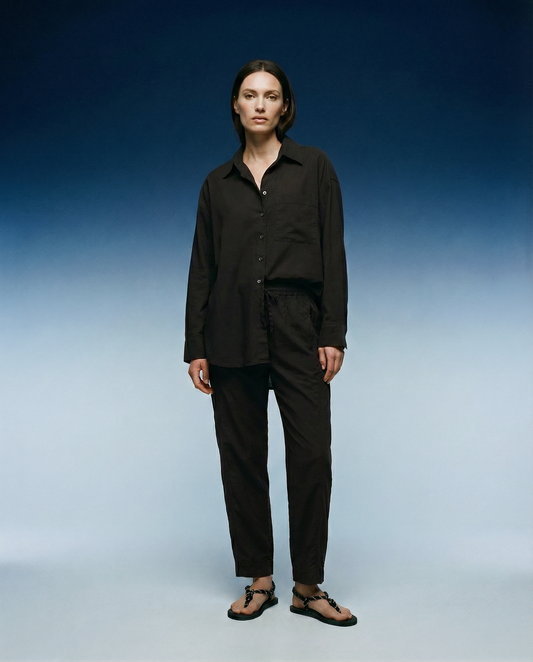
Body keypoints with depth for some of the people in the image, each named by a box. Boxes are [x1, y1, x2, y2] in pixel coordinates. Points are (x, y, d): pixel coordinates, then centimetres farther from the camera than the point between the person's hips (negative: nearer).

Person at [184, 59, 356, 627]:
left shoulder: (314, 167, 6)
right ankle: (259, 581, 20)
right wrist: (194, 345, 4)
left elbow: (333, 254, 1)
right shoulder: (218, 182, 12)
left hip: (298, 327, -2)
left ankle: (309, 587, 11)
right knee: (242, 457, 5)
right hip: (232, 332, 2)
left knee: (312, 455, -5)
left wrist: (333, 333, -7)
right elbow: (202, 266, 10)